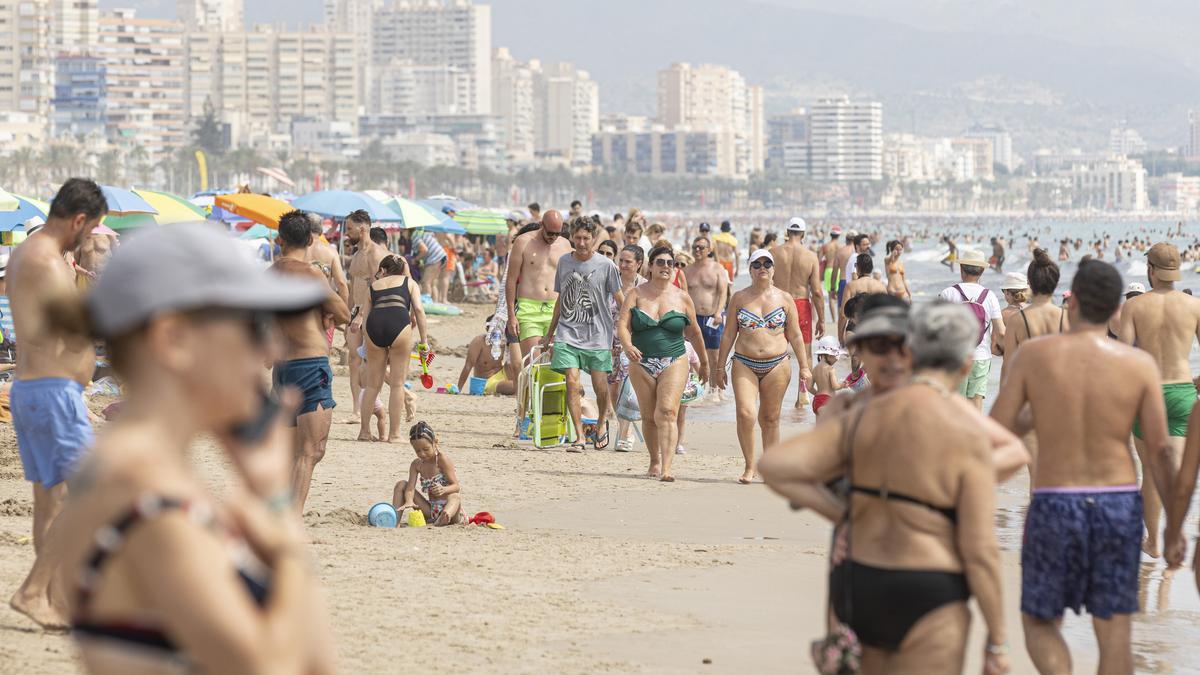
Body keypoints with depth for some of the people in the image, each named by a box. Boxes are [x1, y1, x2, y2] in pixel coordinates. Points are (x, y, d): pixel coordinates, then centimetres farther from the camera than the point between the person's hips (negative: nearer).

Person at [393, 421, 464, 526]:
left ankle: (444, 519, -75)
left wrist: (443, 490, -39)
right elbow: (410, 488, -9)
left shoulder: (443, 460, -12)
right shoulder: (416, 465, 3)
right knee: (401, 485, 0)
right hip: (431, 512, 6)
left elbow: (457, 487, -16)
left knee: (455, 497, -40)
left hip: (449, 506, -6)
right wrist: (409, 501, -33)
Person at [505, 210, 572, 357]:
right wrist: (511, 315, -4)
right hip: (528, 310, -3)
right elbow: (511, 280, 1)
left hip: (555, 311, 3)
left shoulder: (565, 245, 11)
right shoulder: (524, 242, 1)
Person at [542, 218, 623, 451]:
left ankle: (602, 422, 33)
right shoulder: (564, 262, 8)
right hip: (568, 334, 2)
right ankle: (579, 437, -7)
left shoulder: (606, 266, -3)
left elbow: (620, 299, 3)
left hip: (598, 336, -2)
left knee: (600, 387, 1)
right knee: (572, 382, -12)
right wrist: (550, 334, 22)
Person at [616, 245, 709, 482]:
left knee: (667, 413, -17)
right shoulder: (637, 294, 3)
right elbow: (622, 324, -7)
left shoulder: (682, 298, 5)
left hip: (674, 364, -1)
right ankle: (654, 462, 28)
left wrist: (704, 363, 24)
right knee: (649, 417, 8)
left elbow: (694, 333, 16)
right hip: (642, 363, 1)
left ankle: (666, 469, -24)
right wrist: (627, 346, -27)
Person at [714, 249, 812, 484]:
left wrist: (804, 367, 7)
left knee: (770, 419, 5)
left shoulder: (784, 299, 6)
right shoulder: (739, 298, 6)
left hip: (777, 365, 1)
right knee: (745, 414, -15)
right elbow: (729, 334, 10)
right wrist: (720, 367, 8)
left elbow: (795, 335, 10)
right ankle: (749, 466, -5)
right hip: (744, 364, 0)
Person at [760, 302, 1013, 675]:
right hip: (927, 603, -6)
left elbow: (774, 467, -5)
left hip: (857, 589, 7)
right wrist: (997, 640, -6)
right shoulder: (968, 437, -14)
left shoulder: (865, 417, 2)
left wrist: (842, 516, 5)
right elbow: (979, 549, -15)